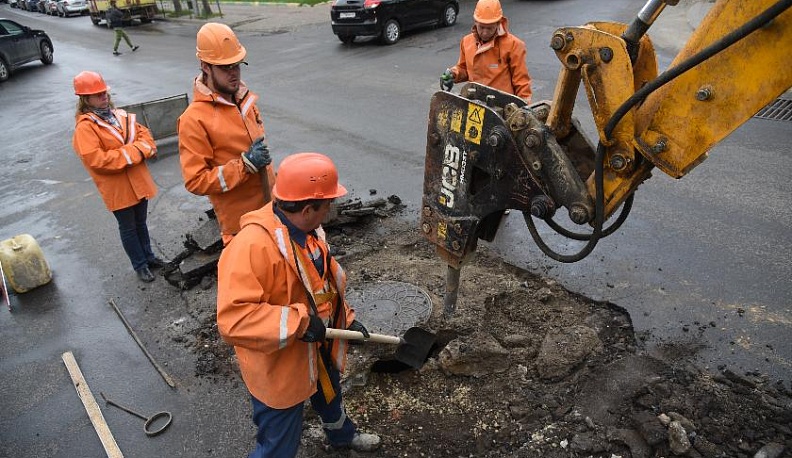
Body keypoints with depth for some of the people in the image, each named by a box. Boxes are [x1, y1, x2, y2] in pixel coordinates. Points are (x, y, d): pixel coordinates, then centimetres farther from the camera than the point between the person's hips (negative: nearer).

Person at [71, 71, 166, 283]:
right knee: (128, 228, 10)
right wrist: (132, 152, -22)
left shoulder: (119, 115, 6)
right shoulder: (85, 127, -16)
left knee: (141, 223, 21)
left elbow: (143, 133, 8)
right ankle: (140, 265, 24)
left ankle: (148, 256, 38)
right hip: (116, 188, -6)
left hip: (138, 181, 6)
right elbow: (96, 161, -24)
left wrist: (143, 148, -14)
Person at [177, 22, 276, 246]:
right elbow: (196, 181, -20)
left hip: (270, 205, 7)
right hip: (240, 217, -7)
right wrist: (245, 164, -25)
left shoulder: (243, 98, 4)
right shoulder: (194, 119, -19)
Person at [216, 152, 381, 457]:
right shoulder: (253, 246, -35)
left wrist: (347, 318, 2)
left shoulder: (307, 229, -5)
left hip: (321, 352, 9)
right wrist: (297, 322, -37)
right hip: (280, 370, -8)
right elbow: (232, 318, -38)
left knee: (329, 397, 35)